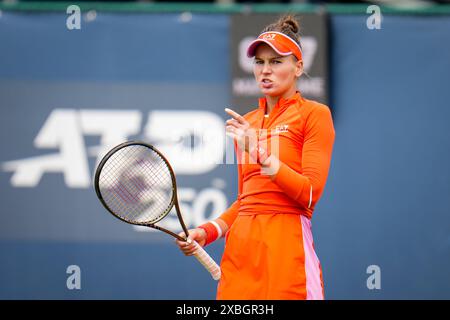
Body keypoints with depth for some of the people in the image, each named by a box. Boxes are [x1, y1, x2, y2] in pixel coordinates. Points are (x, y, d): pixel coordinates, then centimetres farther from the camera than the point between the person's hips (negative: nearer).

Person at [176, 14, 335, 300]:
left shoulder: (315, 114, -1)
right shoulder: (245, 123, 16)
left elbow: (310, 194, -10)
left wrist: (261, 154, -18)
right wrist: (208, 232, 7)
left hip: (286, 246, -5)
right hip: (240, 247, 5)